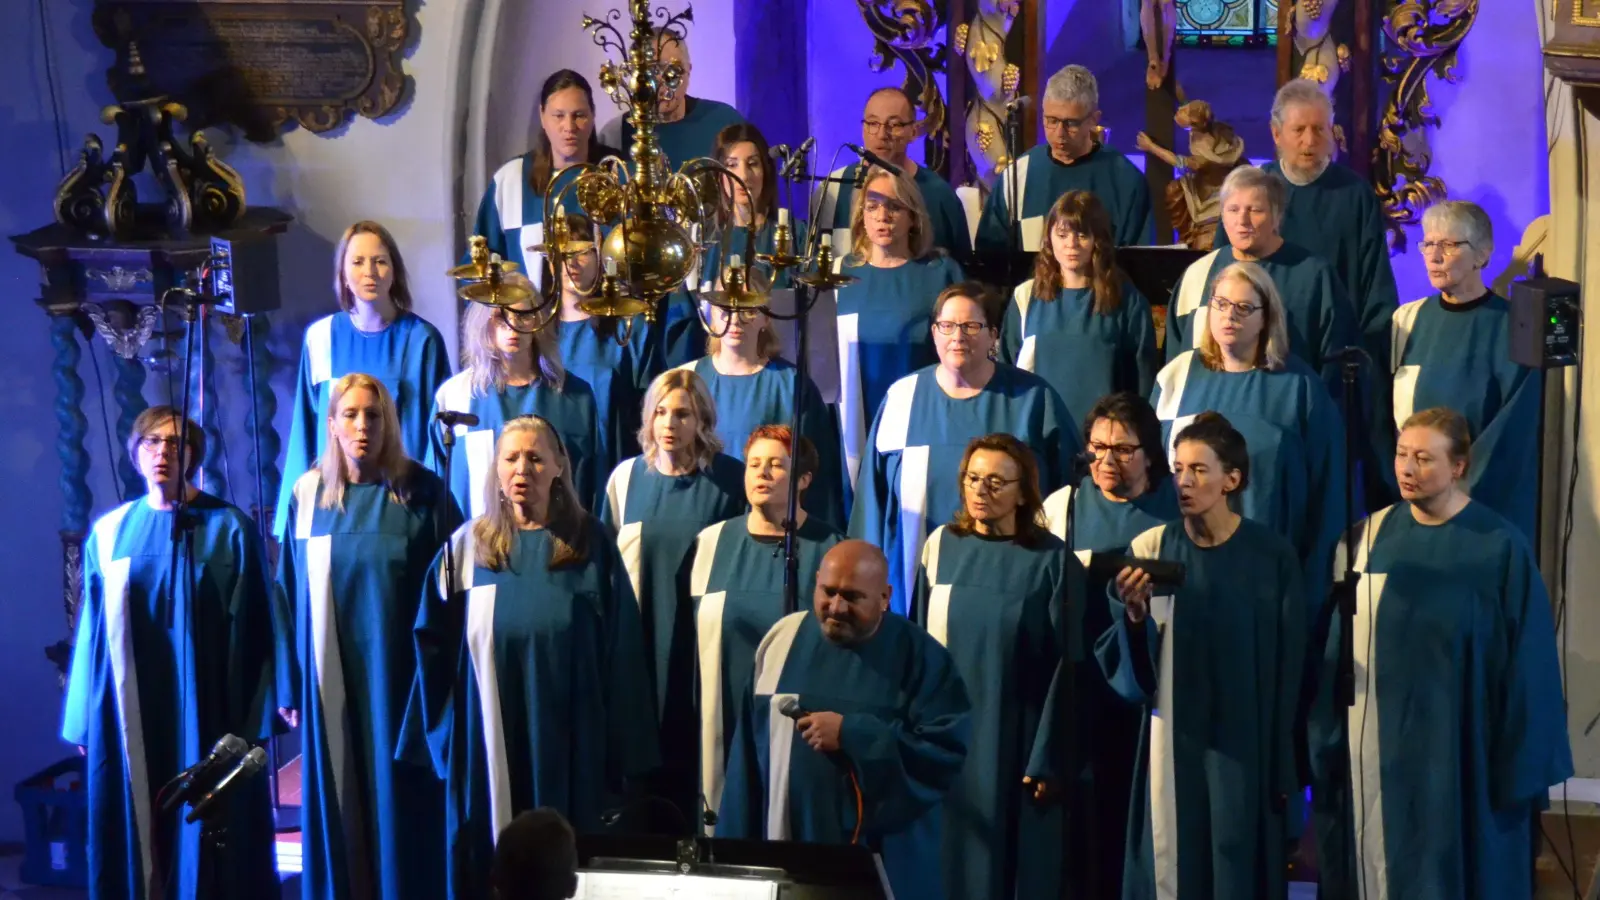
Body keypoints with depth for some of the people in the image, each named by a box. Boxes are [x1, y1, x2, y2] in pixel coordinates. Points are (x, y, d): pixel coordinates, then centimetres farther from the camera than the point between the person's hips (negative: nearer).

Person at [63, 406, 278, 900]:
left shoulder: (231, 529, -2)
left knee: (211, 835, 1)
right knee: (133, 833, 5)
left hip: (207, 710, -2)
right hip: (128, 713, 3)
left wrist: (255, 720, -7)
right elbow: (93, 632, 9)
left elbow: (253, 628, -3)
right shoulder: (109, 533, 7)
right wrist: (85, 718, 7)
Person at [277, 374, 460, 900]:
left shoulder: (423, 492, -3)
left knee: (400, 798, 2)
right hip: (331, 676, 2)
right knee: (336, 802, 6)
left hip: (400, 671, -2)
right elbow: (290, 595, 6)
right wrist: (292, 682, 3)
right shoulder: (309, 494, 2)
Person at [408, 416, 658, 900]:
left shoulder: (591, 543, 0)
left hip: (571, 742, -1)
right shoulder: (467, 547, 3)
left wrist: (625, 750, -3)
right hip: (487, 742, 1)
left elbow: (620, 648, 0)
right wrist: (443, 733, 0)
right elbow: (436, 646, 6)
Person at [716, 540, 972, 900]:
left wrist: (852, 734, -19)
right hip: (788, 847, 3)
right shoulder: (783, 639, 2)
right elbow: (750, 752, 7)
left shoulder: (922, 657, -7)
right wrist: (737, 852, 6)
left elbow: (949, 748, -15)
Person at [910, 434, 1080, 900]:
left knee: (1014, 860, 5)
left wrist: (1049, 759, -11)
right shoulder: (942, 546, 1)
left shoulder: (1052, 561, -8)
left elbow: (1066, 666, -8)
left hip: (1016, 739, -3)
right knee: (950, 856, 9)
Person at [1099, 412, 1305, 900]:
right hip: (1173, 740, 1)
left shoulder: (1272, 554, -6)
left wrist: (1285, 764, -3)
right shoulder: (1151, 548, -3)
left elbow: (1289, 664, -2)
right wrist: (1134, 615, -23)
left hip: (1248, 744, -1)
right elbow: (1133, 667, -2)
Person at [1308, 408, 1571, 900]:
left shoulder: (1501, 548, -8)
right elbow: (1338, 651, 3)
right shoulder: (1368, 539, 1)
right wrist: (1328, 748, 0)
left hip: (1464, 754, -3)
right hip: (1376, 750, 3)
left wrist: (1524, 769, -8)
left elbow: (1527, 664, -7)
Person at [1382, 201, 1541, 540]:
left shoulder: (1512, 328, -9)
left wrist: (1463, 490, -14)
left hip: (1483, 505, -4)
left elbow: (1514, 435, -11)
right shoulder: (1407, 321, 4)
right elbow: (1385, 416, 4)